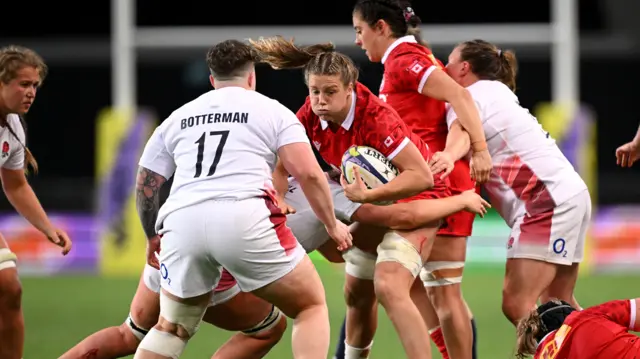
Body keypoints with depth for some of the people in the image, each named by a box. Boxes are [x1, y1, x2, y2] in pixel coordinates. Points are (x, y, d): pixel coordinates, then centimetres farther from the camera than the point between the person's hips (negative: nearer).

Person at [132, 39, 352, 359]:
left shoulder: (178, 117, 26)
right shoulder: (272, 111, 15)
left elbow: (145, 183, 28)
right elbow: (309, 174, 4)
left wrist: (152, 237, 42)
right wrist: (332, 224, 18)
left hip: (182, 222, 4)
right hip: (244, 218, -4)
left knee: (170, 329, 22)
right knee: (311, 306, 13)